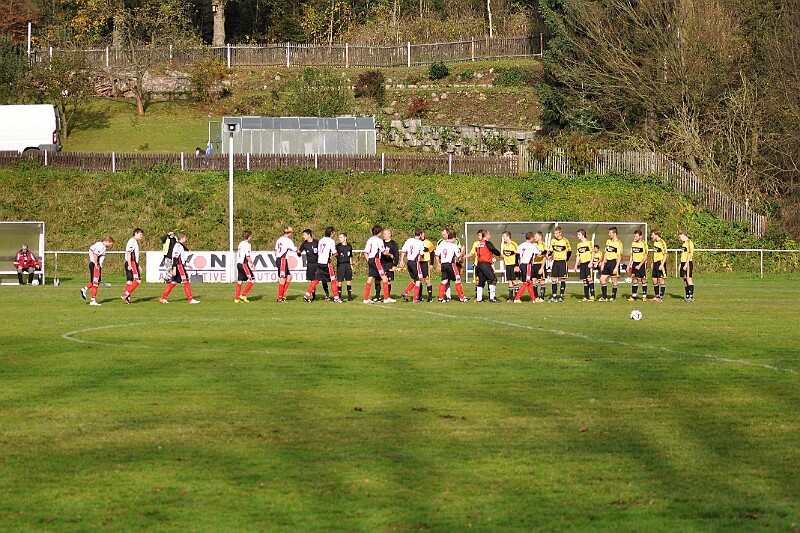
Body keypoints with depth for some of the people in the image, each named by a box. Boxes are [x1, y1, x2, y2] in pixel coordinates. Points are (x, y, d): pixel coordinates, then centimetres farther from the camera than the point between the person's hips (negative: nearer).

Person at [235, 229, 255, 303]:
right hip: (244, 264, -9)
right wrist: (253, 265, -6)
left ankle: (236, 298, 5)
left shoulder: (240, 244, 16)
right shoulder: (247, 244, -11)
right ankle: (243, 295, -6)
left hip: (238, 263, 9)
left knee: (239, 281, 8)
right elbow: (248, 257, -16)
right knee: (252, 280, -2)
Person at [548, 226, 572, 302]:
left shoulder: (565, 241, -6)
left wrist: (566, 259, -3)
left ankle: (561, 296, 1)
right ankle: (554, 296, 7)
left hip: (562, 261, -4)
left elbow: (569, 251, 2)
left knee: (562, 279, -3)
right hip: (555, 261, 4)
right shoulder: (552, 240, 6)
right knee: (553, 279, 1)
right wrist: (549, 252, -8)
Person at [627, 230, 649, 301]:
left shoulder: (644, 244, -8)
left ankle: (644, 296, 8)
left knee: (643, 280, 1)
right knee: (634, 280, 1)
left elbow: (645, 256, -11)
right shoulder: (633, 243, 9)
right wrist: (629, 265, 11)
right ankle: (633, 296, 4)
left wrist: (640, 265, -17)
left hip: (642, 264, -5)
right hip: (635, 263, 5)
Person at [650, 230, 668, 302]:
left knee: (661, 280, -4)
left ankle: (661, 297, -1)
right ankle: (657, 296, 20)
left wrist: (662, 264, -21)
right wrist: (653, 263, 19)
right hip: (655, 263, 9)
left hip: (660, 263, -9)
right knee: (654, 280, 11)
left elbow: (665, 254, -16)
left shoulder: (662, 242, -13)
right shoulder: (655, 242, 13)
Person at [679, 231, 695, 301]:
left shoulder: (689, 242, -11)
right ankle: (687, 296, 13)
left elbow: (689, 254, -17)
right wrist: (681, 264, 20)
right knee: (685, 279, 9)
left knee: (688, 279, -10)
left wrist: (686, 264, -21)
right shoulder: (684, 243, 17)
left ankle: (691, 296, -10)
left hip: (688, 262, -9)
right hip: (683, 262, 9)